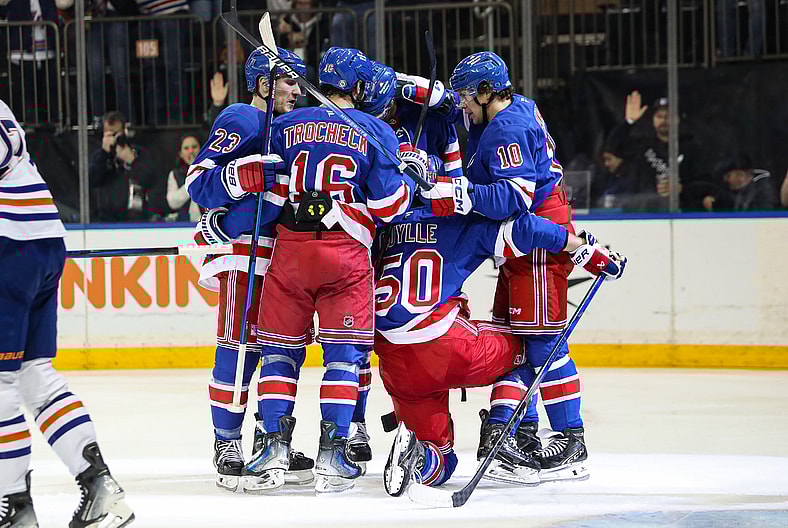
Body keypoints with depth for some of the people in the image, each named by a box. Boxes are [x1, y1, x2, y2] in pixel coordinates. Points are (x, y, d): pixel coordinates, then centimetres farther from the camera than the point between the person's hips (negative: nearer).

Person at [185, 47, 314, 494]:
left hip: (282, 253, 9)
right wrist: (243, 174, -28)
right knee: (241, 347, -11)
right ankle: (227, 446, -5)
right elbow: (198, 181, -14)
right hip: (243, 252, -9)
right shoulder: (241, 121, -6)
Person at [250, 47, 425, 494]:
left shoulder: (286, 126, 9)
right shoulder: (377, 132, 4)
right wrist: (412, 175, 16)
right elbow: (387, 204, -1)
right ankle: (332, 453, -3)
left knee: (280, 348, 10)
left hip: (290, 248, 2)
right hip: (347, 253, -2)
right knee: (345, 353, 4)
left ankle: (276, 447, 3)